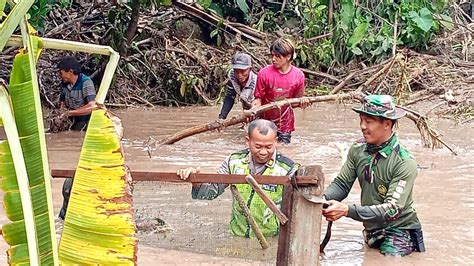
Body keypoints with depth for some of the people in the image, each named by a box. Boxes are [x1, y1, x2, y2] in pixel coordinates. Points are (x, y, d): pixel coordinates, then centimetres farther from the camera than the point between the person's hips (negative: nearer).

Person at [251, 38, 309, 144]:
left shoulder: (298, 75, -8)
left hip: (285, 123, 1)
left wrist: (303, 102, -18)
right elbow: (258, 98, -6)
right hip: (266, 122, -1)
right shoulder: (264, 73, -13)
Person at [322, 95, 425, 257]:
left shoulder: (404, 163, -22)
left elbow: (392, 209, -28)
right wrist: (322, 199, -25)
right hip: (371, 230, 6)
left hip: (399, 230, -5)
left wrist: (347, 210, -37)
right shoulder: (357, 150, -6)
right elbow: (342, 184, -2)